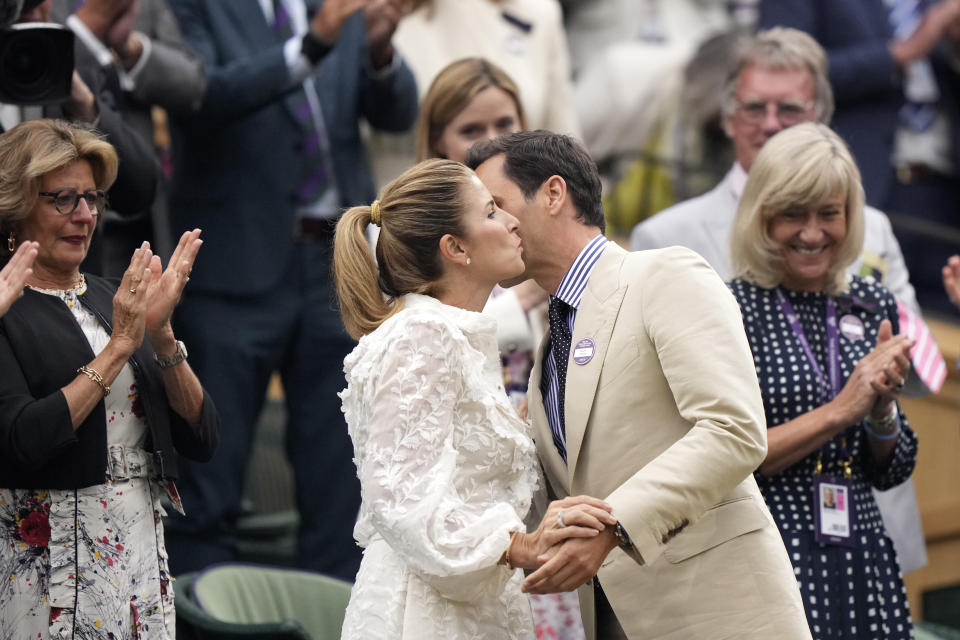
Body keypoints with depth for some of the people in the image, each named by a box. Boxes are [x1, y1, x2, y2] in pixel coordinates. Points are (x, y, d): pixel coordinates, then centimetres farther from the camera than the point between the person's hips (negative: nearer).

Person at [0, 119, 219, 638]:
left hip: (145, 551, 6)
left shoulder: (113, 300, 11)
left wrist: (161, 335, -8)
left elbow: (203, 439, 6)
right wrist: (119, 347, -15)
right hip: (50, 564, -5)